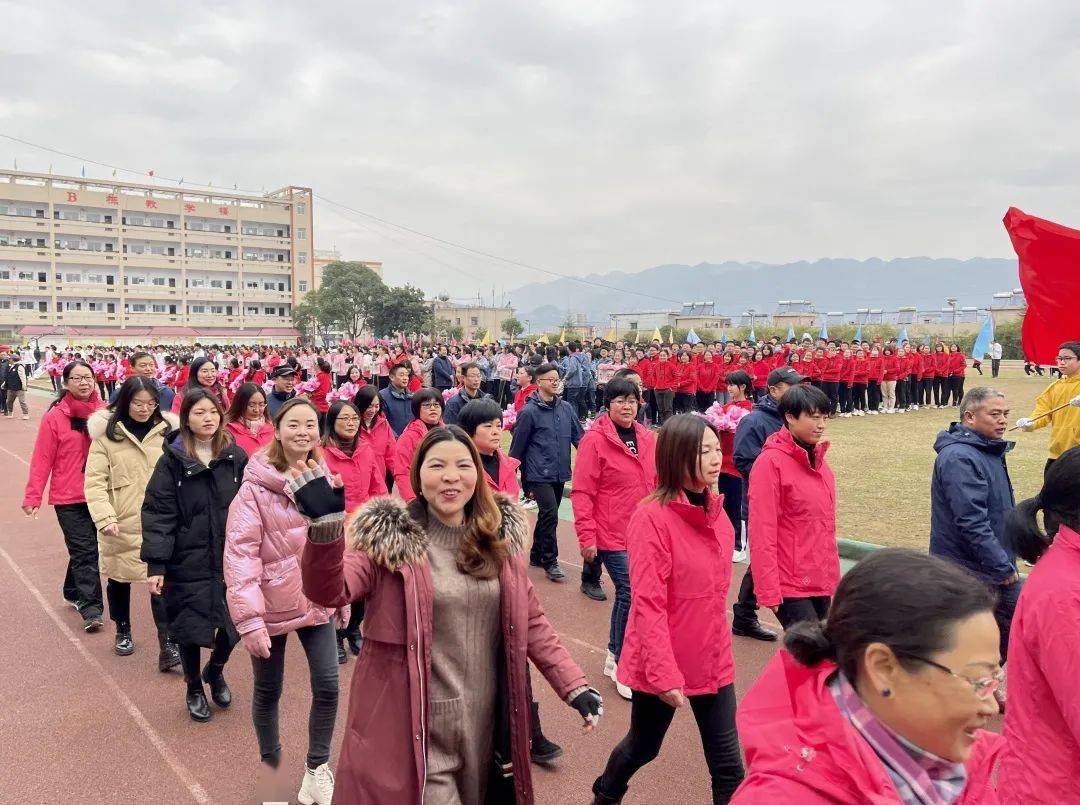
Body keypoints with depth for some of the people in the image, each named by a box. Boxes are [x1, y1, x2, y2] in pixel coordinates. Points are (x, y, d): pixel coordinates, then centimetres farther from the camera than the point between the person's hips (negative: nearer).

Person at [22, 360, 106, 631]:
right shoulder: (54, 416, -7)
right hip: (68, 498, -3)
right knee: (85, 551, -6)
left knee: (83, 549, 16)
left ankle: (74, 593, 36)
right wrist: (32, 497, -9)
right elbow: (42, 459, -7)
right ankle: (91, 609, -2)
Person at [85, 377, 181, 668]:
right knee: (120, 577, 18)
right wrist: (104, 517, -18)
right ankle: (123, 632, 40)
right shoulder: (106, 433, -4)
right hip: (120, 523, 0)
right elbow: (95, 481, -7)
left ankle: (168, 646, -4)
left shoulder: (167, 431, 2)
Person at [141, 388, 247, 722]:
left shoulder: (236, 457, 1)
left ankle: (215, 671, 39)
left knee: (234, 623, 6)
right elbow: (158, 514, -8)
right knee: (190, 628, 8)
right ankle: (194, 690, 35)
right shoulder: (172, 461, -5)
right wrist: (155, 564, -13)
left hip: (231, 558, 2)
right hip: (188, 561, -2)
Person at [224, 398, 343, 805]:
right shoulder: (255, 486, -16)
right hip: (272, 604, -3)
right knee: (268, 691, 13)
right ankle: (271, 766, 38)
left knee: (328, 685, 2)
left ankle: (317, 767, 26)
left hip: (317, 601, 4)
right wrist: (248, 618, -23)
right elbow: (240, 553, -19)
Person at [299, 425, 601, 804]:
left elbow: (530, 621, 7)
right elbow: (328, 591, -23)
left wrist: (575, 685, -1)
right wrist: (324, 525, -39)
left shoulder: (501, 535, 2)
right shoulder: (389, 536, -10)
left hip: (484, 725, 5)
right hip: (414, 729, -4)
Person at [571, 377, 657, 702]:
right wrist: (586, 537, -16)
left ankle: (614, 656, 34)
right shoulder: (595, 440, -12)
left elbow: (655, 485, 15)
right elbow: (581, 492, -13)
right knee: (631, 593, -7)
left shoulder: (647, 439, 6)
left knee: (626, 593, 16)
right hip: (612, 533, -6)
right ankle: (623, 667, 10)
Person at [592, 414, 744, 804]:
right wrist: (664, 674, -24)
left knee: (728, 763, 8)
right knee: (643, 746, 18)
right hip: (663, 663, -5)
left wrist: (716, 641, 14)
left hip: (713, 658, 6)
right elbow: (648, 604, -22)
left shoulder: (716, 512, 2)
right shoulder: (652, 517, -20)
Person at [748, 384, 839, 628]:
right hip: (790, 586, -7)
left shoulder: (818, 458, 9)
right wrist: (769, 592, -16)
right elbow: (761, 533, -16)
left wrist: (833, 576, 16)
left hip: (822, 582, 7)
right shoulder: (771, 462, -14)